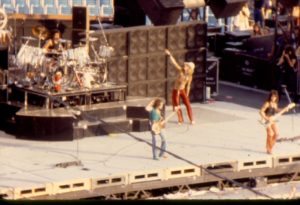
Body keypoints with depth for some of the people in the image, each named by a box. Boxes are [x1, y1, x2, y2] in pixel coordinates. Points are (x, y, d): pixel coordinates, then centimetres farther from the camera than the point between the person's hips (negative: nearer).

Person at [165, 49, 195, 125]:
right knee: (176, 106, 3)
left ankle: (191, 120, 8)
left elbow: (188, 86, -1)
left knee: (188, 104, -4)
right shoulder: (181, 70, -10)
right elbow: (174, 62, -15)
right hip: (175, 90, 0)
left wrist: (187, 95, -1)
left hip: (183, 90, 0)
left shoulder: (189, 77, -8)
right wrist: (169, 55, -21)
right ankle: (180, 120, 17)